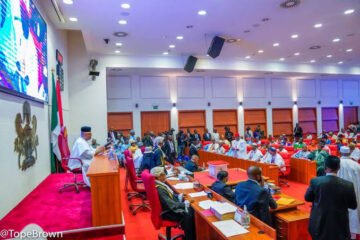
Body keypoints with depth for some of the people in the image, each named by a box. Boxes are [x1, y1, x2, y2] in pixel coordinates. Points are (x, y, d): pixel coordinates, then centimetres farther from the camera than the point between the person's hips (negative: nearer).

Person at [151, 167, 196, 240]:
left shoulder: (161, 184, -1)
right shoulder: (159, 189, -29)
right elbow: (172, 205, -29)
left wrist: (179, 196, 2)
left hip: (170, 207, 9)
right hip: (167, 212, -9)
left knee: (192, 211, 2)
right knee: (188, 216, -19)